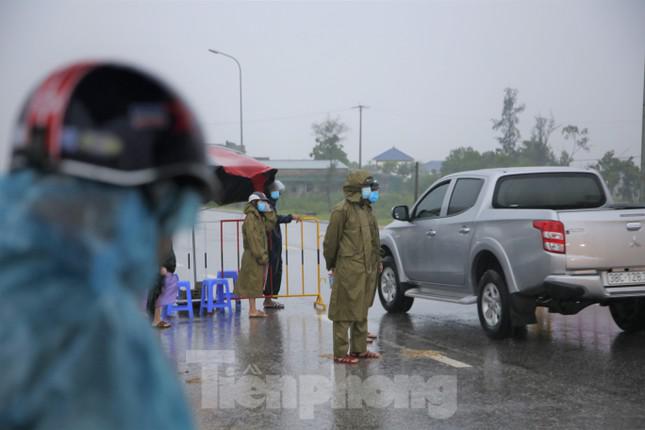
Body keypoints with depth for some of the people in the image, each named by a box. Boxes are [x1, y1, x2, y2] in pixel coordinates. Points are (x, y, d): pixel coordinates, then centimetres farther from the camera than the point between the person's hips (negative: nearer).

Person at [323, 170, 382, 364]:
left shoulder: (366, 209, 15)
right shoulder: (342, 210, -11)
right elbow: (330, 241, -8)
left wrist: (377, 261, 15)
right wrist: (331, 265, -1)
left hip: (367, 270, 8)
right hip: (348, 270, -8)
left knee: (362, 311, 14)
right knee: (345, 313, -3)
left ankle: (359, 349, 24)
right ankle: (341, 353, 3)